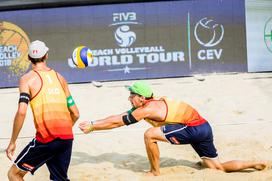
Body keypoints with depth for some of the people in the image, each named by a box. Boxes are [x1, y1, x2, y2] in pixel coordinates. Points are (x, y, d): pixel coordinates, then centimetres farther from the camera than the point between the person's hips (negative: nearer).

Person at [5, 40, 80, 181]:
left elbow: (21, 112, -14)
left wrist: (12, 142, -6)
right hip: (67, 138, 5)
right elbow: (75, 114, 16)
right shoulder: (59, 77, 14)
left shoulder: (28, 79, -1)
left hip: (46, 140, -5)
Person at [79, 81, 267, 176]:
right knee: (219, 167, 15)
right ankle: (256, 164, 12)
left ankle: (155, 172, 0)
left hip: (193, 128, -10)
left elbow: (118, 122, -10)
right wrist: (92, 123, 14)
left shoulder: (147, 109, -14)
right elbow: (119, 117, 16)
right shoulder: (148, 104, 12)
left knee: (150, 135, -15)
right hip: (202, 128, 10)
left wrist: (92, 127, -1)